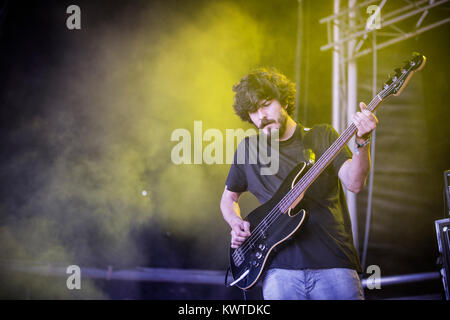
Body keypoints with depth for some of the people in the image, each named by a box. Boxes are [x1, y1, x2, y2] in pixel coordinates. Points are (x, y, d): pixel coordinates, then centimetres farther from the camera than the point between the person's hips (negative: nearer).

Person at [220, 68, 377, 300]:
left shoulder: (322, 136, 9)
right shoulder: (248, 149, 14)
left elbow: (354, 183, -5)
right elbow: (228, 197, 26)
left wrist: (362, 141, -21)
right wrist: (236, 225, 6)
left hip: (333, 264, -1)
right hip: (281, 269, 1)